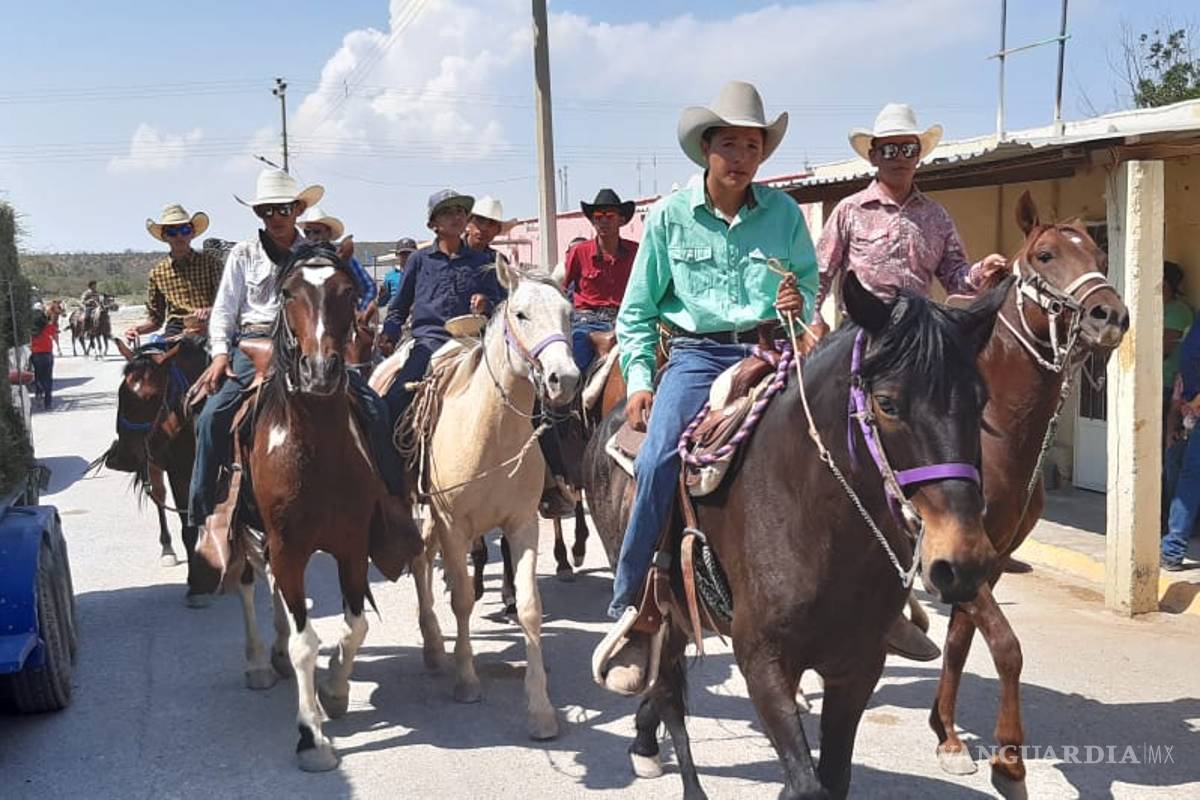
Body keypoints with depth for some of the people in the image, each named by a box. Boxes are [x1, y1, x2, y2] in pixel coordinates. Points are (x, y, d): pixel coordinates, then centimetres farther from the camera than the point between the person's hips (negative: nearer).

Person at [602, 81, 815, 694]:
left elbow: (810, 280, 18)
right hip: (695, 354, -2)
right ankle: (629, 613, -11)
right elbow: (637, 309, 8)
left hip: (766, 353, 2)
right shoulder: (670, 215, 3)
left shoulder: (783, 213, 6)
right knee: (657, 463, -22)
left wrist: (800, 302, -6)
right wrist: (639, 380, -1)